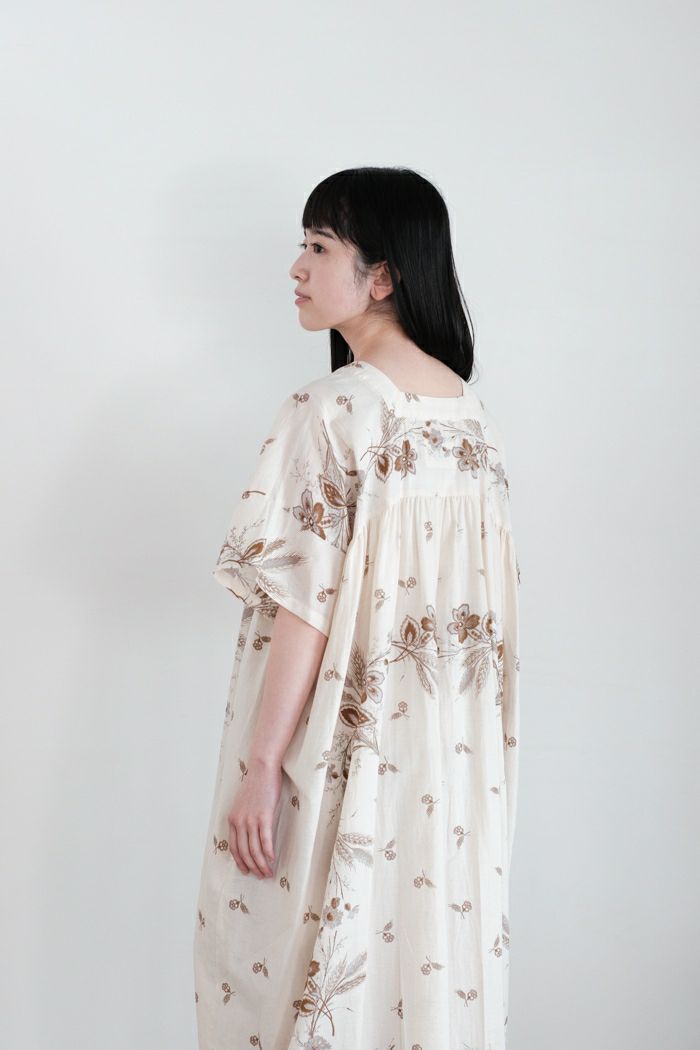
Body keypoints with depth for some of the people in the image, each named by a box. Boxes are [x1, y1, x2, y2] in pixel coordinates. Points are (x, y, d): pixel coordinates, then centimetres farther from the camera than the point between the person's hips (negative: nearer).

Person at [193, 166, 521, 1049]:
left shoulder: (330, 411, -15)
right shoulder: (473, 412, 5)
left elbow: (307, 605, -18)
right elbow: (486, 603, 8)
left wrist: (262, 770, -13)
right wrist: (469, 742, 17)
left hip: (342, 742, -6)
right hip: (450, 749, 7)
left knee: (320, 960, 8)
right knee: (436, 955, 16)